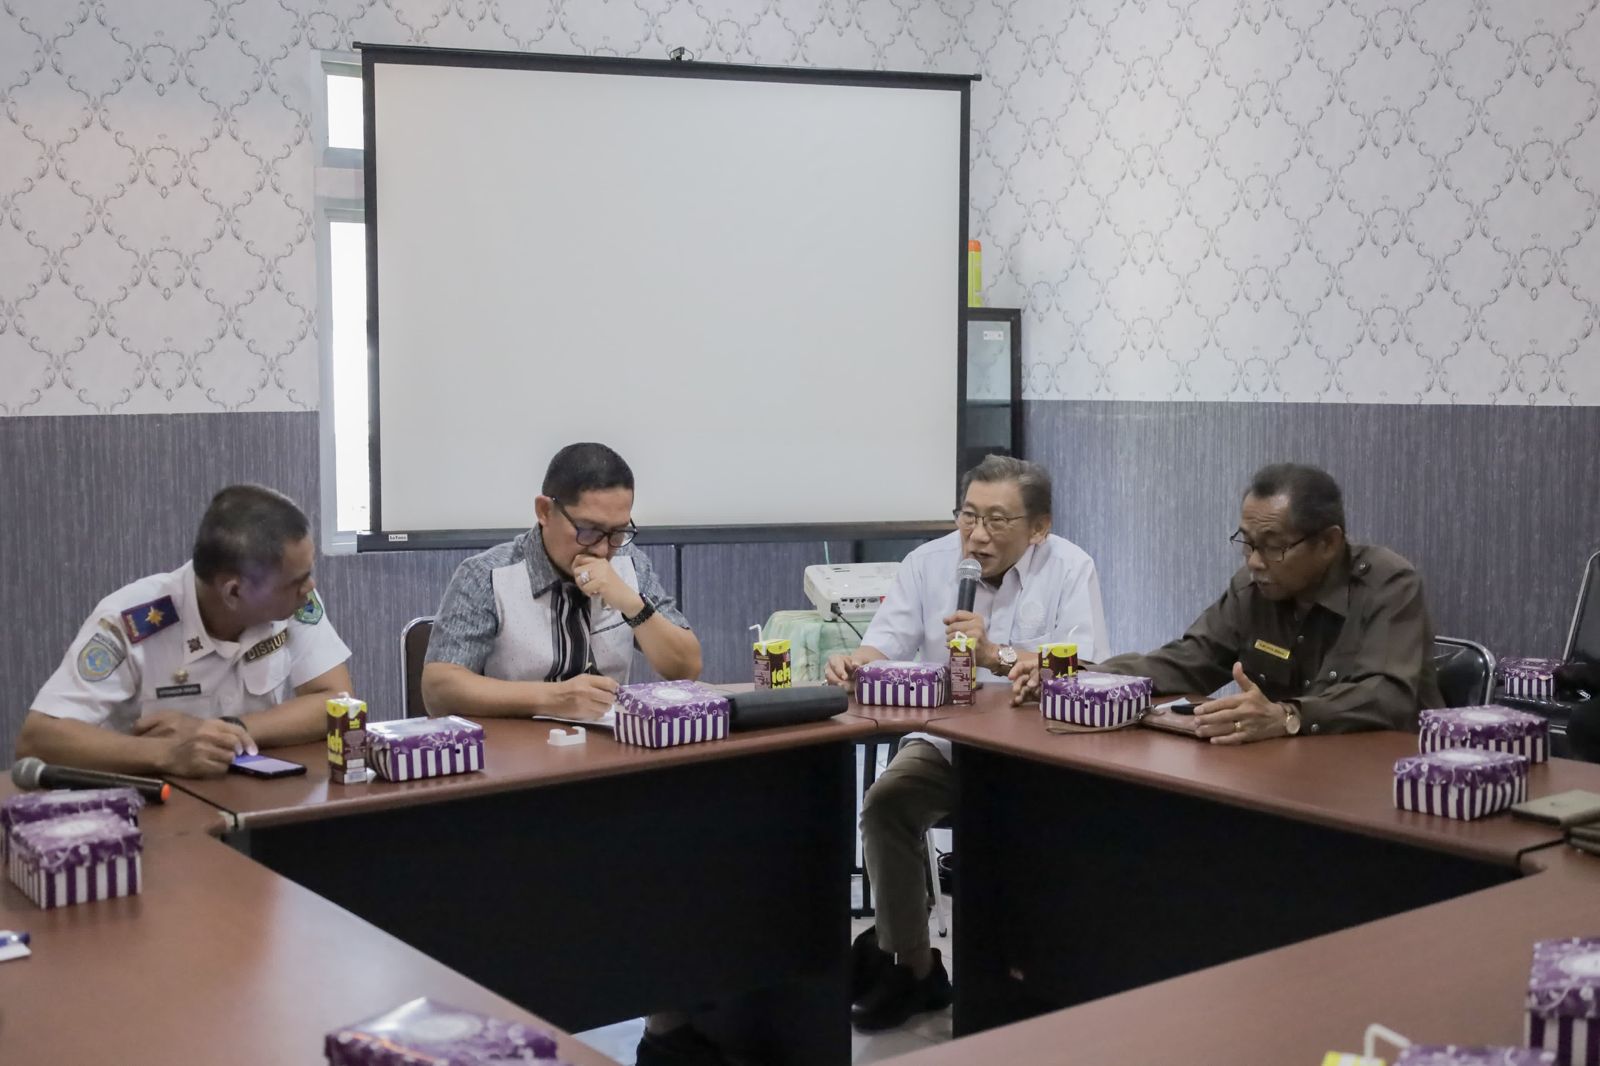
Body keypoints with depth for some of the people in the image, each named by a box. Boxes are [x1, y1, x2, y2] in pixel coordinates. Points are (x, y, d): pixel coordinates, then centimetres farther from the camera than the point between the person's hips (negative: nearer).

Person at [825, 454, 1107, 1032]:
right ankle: (914, 967, -7)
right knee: (884, 803, -23)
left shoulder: (1070, 569, -7)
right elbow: (885, 645, -5)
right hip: (943, 741, 3)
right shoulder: (927, 562, 1)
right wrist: (854, 663, -30)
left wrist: (996, 655, -30)